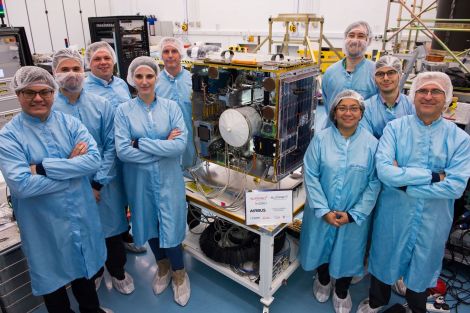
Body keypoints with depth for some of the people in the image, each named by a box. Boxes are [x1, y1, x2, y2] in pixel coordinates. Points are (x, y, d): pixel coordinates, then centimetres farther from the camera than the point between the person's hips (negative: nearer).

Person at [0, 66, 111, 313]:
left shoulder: (70, 123, -3)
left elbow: (94, 159, -18)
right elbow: (21, 184, -24)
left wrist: (43, 167, -24)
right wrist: (72, 167, -19)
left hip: (82, 214, 3)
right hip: (44, 224, -3)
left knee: (84, 266, 24)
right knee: (53, 276, 19)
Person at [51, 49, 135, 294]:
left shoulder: (102, 105, -5)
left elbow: (111, 146, -6)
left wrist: (97, 184, -11)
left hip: (105, 184, 1)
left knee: (111, 230, 15)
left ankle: (117, 271, 41)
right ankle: (93, 272, 45)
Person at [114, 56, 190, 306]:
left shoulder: (171, 107, -5)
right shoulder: (124, 110, -5)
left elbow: (181, 145, -15)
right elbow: (122, 151, -15)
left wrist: (141, 143, -17)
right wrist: (163, 146, -16)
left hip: (168, 178, -1)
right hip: (140, 180, 1)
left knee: (170, 227, 4)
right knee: (149, 225, 17)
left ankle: (178, 273, 31)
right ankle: (162, 266, 44)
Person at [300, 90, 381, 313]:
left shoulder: (371, 144, -9)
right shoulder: (321, 139, -11)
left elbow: (374, 183, -9)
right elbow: (311, 176, -12)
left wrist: (354, 214, -13)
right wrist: (323, 210, -16)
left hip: (355, 215, 0)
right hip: (321, 212, 0)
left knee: (347, 252, 18)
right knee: (320, 245, 20)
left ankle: (342, 292, 47)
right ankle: (323, 280, 53)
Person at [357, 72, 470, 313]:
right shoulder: (395, 128, -10)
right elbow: (384, 171, -24)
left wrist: (403, 181, -20)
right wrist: (433, 176, -21)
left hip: (433, 219, 1)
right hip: (393, 213, -1)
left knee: (422, 266, 23)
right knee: (384, 260, 20)